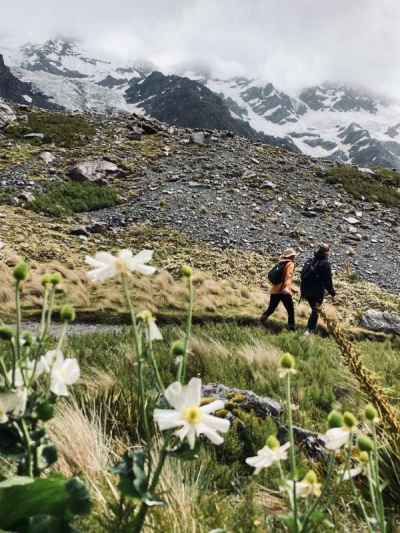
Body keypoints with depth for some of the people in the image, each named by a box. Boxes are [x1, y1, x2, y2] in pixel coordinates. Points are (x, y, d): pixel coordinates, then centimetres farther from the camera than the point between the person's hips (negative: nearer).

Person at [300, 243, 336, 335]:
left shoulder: (309, 261, 8)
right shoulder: (325, 264, -12)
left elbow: (303, 276, 13)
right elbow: (328, 281, -12)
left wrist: (302, 291, 19)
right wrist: (332, 293, -4)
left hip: (307, 291, 6)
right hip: (318, 292, -6)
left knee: (314, 309, 20)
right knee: (315, 311, 0)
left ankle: (312, 328, 26)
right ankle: (310, 330, -7)